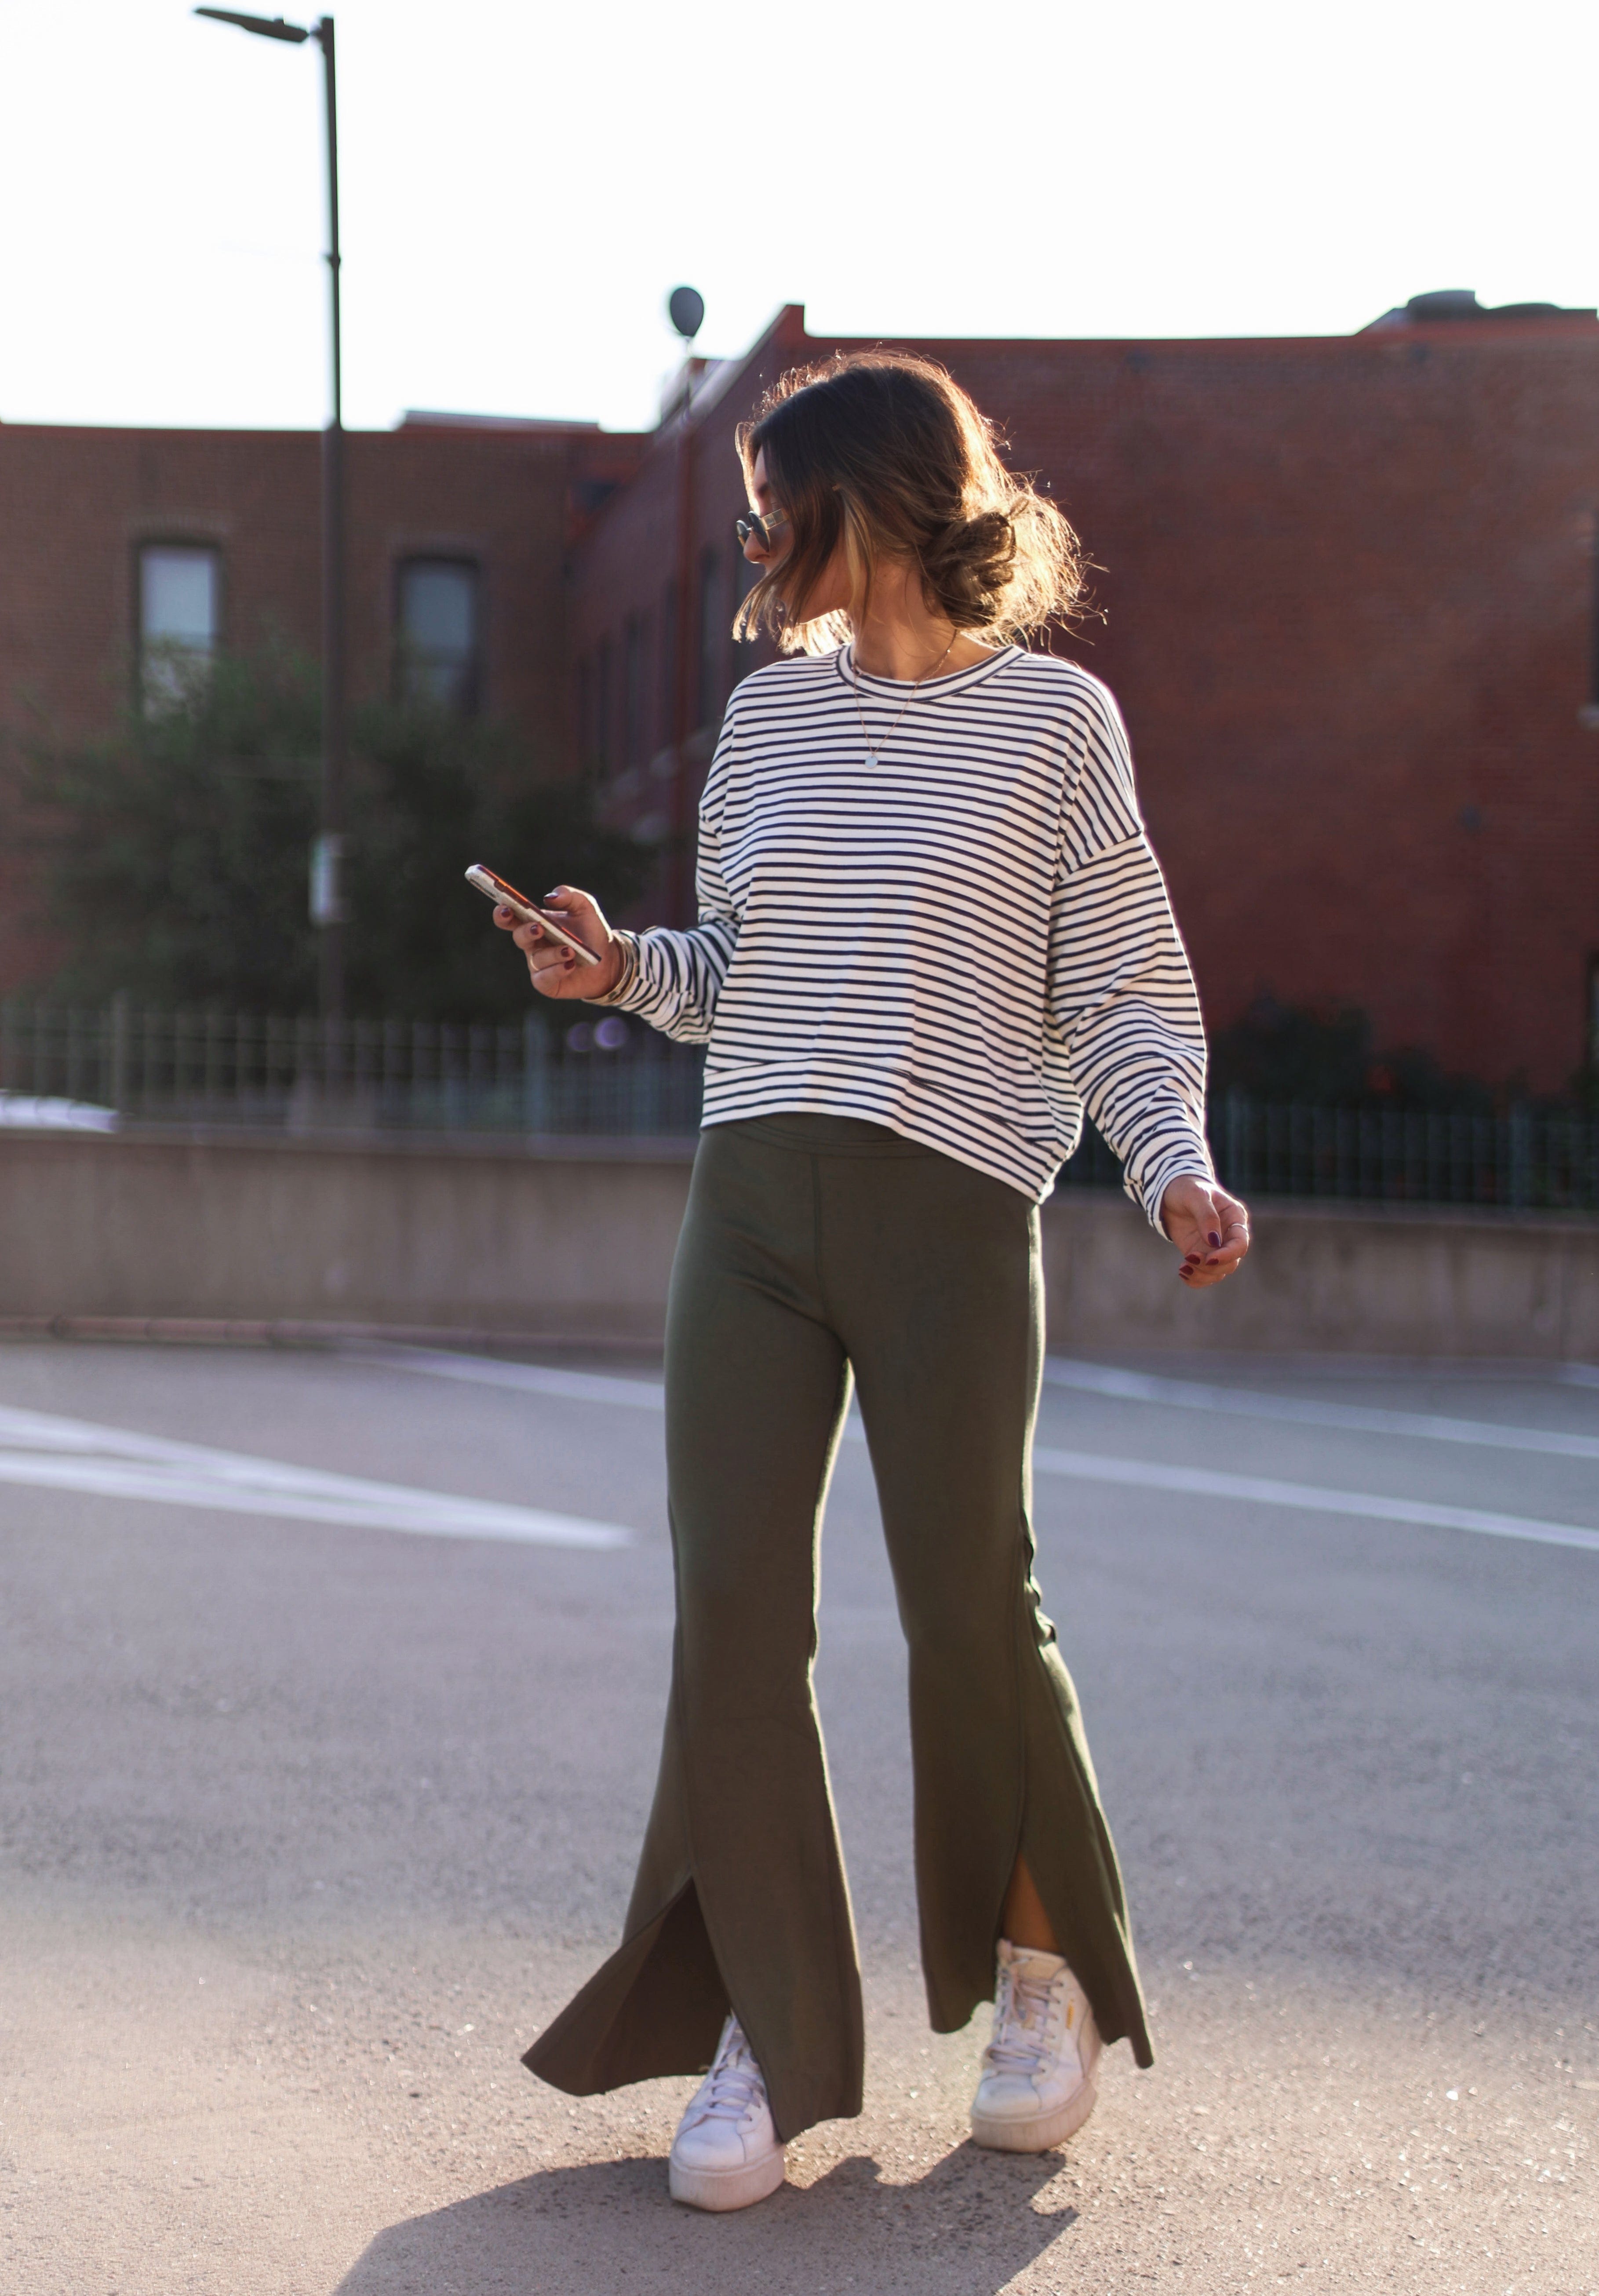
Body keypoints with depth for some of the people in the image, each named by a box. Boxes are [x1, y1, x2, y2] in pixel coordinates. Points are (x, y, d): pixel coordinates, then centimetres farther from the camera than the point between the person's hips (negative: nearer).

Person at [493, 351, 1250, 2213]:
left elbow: (1124, 982, 2)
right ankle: (764, 2025, 10)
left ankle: (1043, 1966, 26)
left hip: (952, 1211, -4)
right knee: (730, 1607, -3)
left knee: (970, 1608, 0)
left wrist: (1172, 1162, -14)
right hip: (753, 1198, 4)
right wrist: (628, 971, 4)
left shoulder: (1053, 717, 3)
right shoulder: (770, 712, 16)